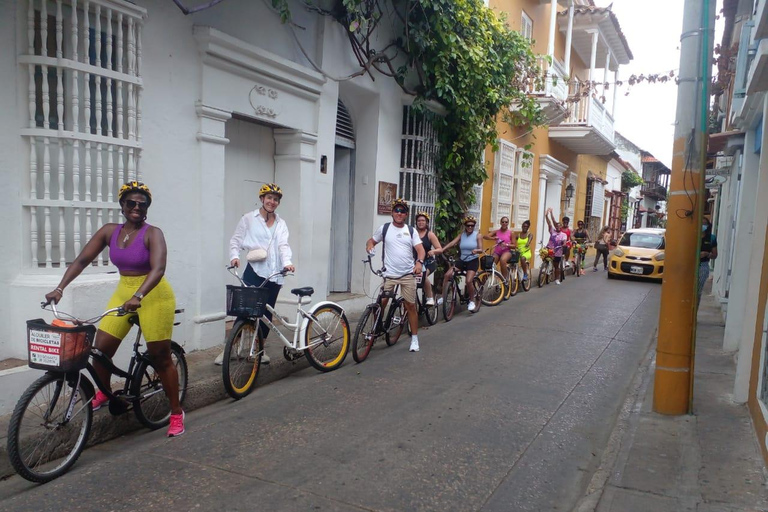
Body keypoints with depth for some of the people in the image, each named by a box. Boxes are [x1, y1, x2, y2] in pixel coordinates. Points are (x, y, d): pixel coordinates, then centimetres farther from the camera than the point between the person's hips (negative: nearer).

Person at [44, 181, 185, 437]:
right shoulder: (109, 231, 1)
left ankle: (176, 413, 15)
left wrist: (138, 296, -42)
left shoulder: (152, 234, -14)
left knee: (160, 357, 1)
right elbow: (82, 260, -1)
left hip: (153, 295, -5)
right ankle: (103, 394, 30)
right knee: (101, 348, -1)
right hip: (123, 293, 5)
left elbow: (158, 269, -28)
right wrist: (60, 287, -13)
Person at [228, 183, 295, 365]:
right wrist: (234, 256, -15)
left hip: (274, 274, 4)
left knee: (267, 312, 9)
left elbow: (283, 245, 1)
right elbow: (235, 240, 5)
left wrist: (287, 262, -18)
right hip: (254, 271, -4)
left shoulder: (281, 224, 13)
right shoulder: (248, 219, 3)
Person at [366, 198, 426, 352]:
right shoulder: (384, 228, 4)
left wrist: (419, 262, -20)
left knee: (411, 306, 4)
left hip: (408, 274, 1)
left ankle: (414, 338, 14)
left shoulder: (411, 230, 6)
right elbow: (372, 240, 14)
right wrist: (369, 246, -10)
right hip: (389, 274, 0)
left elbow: (420, 248, 0)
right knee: (381, 303, -1)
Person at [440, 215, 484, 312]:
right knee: (447, 275, -16)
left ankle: (472, 301, 4)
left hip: (473, 261, -3)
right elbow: (452, 243, -10)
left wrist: (476, 250, -35)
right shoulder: (461, 235, 3)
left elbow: (481, 249, -10)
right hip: (461, 260, 3)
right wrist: (441, 250, -24)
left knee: (468, 281, -20)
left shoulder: (478, 235, -3)